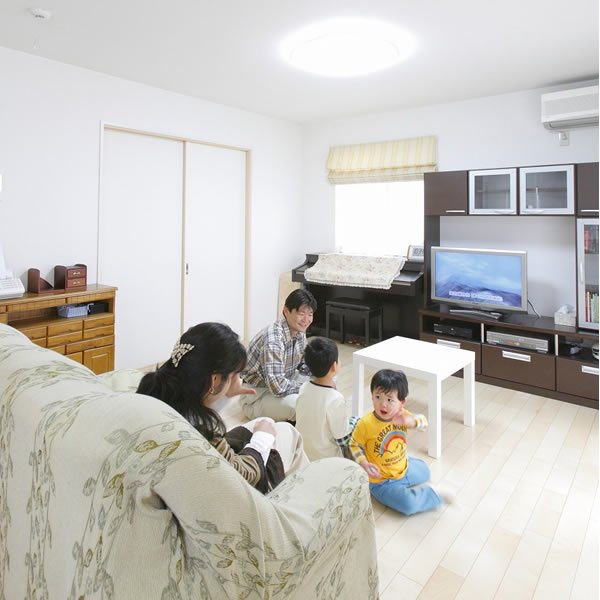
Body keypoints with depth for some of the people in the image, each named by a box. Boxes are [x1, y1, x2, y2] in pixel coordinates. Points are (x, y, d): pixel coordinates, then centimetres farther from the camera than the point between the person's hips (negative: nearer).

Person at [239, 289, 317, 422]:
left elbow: (303, 363, 11)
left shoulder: (300, 332, -4)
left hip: (280, 382, 9)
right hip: (255, 396, -9)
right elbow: (278, 387, -37)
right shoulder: (273, 339, -32)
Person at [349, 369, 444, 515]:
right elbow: (355, 445, -13)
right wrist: (364, 464, -28)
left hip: (404, 469, 6)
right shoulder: (365, 423, -26)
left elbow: (423, 423, -21)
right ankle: (433, 496, 4)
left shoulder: (401, 415, -11)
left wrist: (408, 420, -41)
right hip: (382, 481, -6)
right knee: (408, 504, -23)